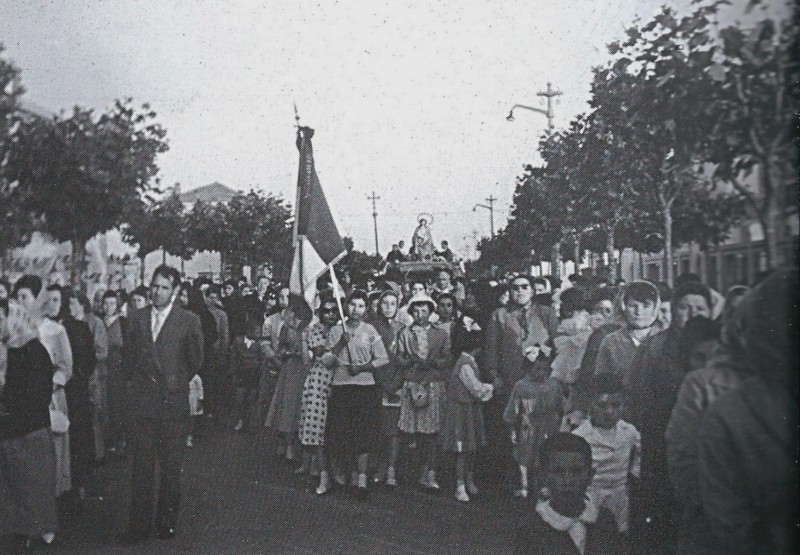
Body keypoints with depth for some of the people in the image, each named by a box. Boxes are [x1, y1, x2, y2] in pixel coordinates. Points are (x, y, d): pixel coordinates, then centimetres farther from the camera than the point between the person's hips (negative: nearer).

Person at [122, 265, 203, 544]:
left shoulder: (189, 320, -5)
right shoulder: (137, 317, 5)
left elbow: (196, 360, 4)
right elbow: (129, 355, 17)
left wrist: (177, 383, 8)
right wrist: (137, 380, 14)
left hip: (174, 403, -2)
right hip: (142, 402, 2)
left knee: (171, 468, 8)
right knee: (141, 466, 7)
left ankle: (167, 522, 23)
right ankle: (140, 523, 17)